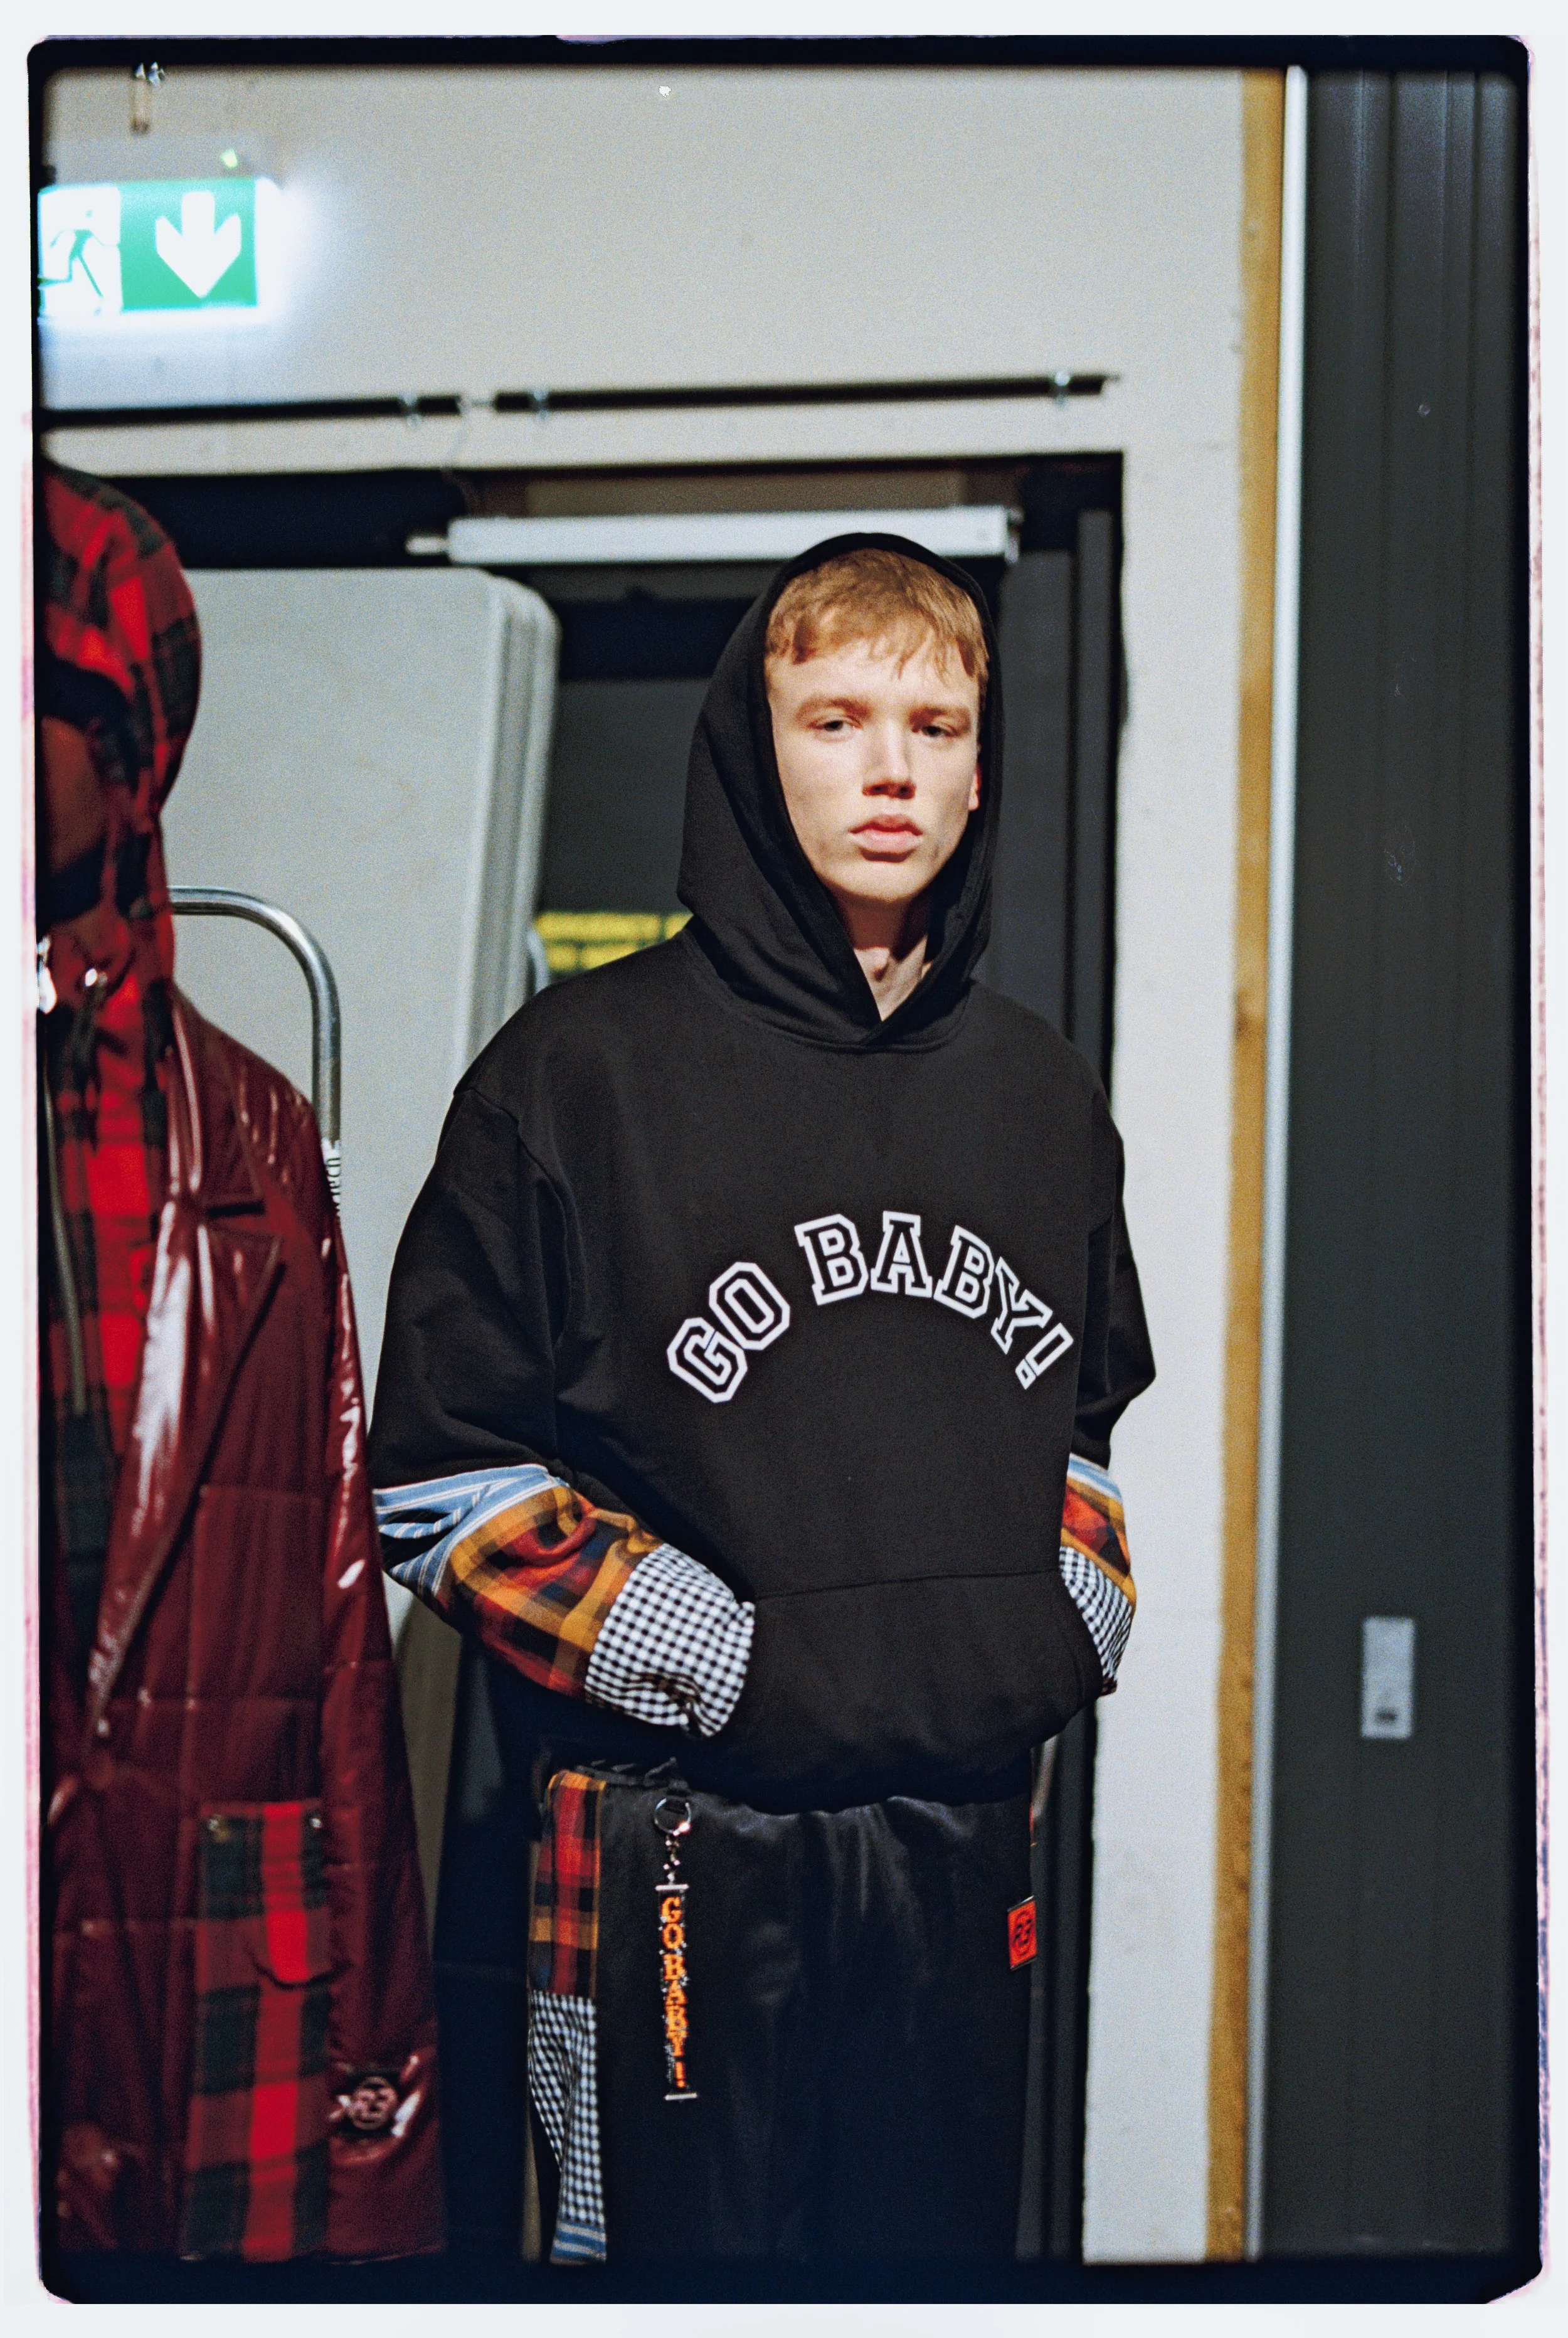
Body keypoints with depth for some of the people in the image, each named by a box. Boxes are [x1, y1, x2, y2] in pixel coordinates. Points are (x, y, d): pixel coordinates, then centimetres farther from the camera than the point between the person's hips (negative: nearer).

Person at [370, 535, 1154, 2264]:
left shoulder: (1044, 1097, 11)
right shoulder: (584, 1069, -5)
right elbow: (441, 1482, -6)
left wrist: (1076, 1621, 5)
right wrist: (728, 1662, -14)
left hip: (970, 1850, 5)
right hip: (686, 1864, -4)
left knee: (948, 2253, 16)